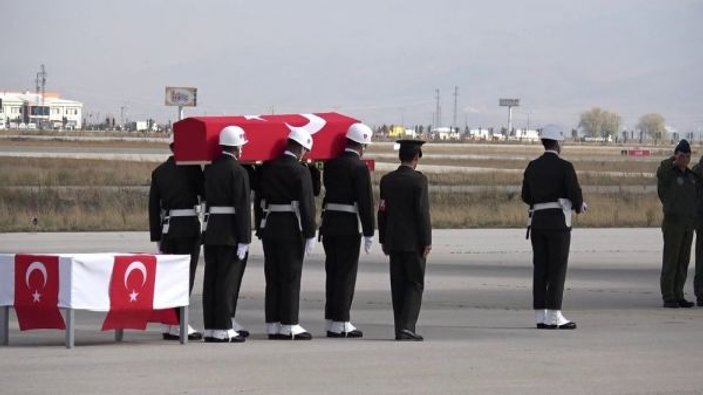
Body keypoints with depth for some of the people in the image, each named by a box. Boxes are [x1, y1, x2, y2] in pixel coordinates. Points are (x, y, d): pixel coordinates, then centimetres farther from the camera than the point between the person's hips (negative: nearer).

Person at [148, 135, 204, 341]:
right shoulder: (192, 168, -7)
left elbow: (153, 205, 10)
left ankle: (168, 325, 12)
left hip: (167, 227, 6)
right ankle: (178, 324, -5)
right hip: (189, 226, -6)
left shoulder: (159, 171, 9)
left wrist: (156, 235, 13)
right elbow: (206, 194, -7)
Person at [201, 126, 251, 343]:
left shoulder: (210, 169, 10)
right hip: (230, 234, -7)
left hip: (210, 231, 7)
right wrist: (244, 239, -15)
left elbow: (206, 198, 12)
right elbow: (243, 207, -16)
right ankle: (223, 330, -4)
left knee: (211, 281, 9)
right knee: (228, 280, -4)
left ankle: (210, 328, 12)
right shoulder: (238, 172, -12)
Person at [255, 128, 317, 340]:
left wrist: (260, 230, 15)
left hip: (269, 227, 6)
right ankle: (289, 325, -2)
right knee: (291, 277, -1)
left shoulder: (267, 168, 7)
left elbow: (258, 201, 11)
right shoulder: (300, 171, -11)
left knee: (273, 278, 10)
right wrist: (310, 235, -9)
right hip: (291, 229, -6)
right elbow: (307, 204, -13)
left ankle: (273, 325, 11)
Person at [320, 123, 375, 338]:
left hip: (329, 223, 7)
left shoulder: (331, 163, 8)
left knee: (333, 272, 13)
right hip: (348, 226, -7)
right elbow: (365, 202, -14)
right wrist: (369, 233, -10)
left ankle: (330, 320, 16)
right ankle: (340, 323, -2)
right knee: (346, 274, -2)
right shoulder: (359, 167, -12)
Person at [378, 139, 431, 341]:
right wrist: (427, 241, -9)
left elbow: (382, 211, 9)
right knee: (415, 284, 0)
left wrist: (383, 239, 15)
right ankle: (407, 326, -13)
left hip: (393, 241, 5)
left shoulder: (387, 180, 6)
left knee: (398, 285, 9)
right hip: (413, 241, -5)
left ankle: (401, 329, 9)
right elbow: (422, 211, -13)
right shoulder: (418, 179, -10)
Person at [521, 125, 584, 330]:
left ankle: (541, 316, 4)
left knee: (540, 269, 6)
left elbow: (526, 196, 13)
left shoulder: (532, 167, 9)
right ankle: (554, 316, -8)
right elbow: (575, 194, -11)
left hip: (537, 220, 6)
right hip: (558, 221, -6)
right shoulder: (565, 167, -9)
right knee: (558, 269, -4)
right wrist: (579, 206, 11)